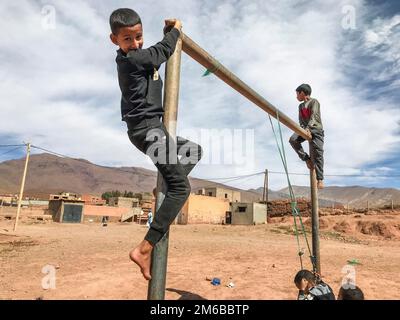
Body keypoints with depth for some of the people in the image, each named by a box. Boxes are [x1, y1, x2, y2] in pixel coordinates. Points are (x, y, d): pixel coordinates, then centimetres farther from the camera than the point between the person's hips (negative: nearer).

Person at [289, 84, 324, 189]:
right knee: (293, 139, -24)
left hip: (316, 129, -5)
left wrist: (308, 127, -32)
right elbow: (301, 120, 11)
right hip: (305, 130, 5)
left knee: (317, 153, -13)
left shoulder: (314, 102, 0)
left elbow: (313, 115, -16)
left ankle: (320, 179, -7)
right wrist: (303, 128, -11)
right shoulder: (301, 106, 20)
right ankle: (307, 159, -10)